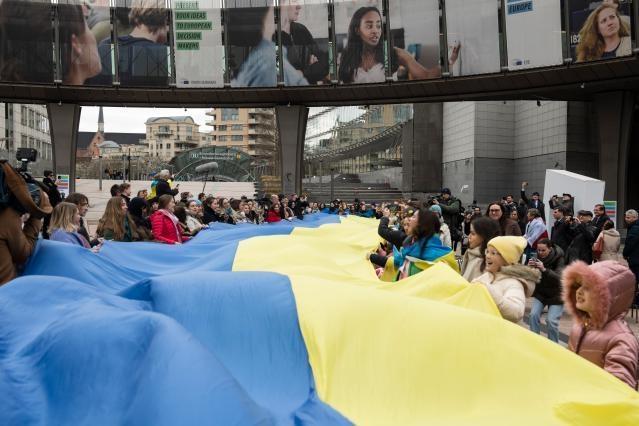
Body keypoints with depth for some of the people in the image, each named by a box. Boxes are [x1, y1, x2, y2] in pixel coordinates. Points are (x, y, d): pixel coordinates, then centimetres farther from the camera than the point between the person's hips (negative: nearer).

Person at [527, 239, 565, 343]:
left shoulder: (559, 259, -18)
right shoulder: (537, 258, -9)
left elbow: (558, 278, -31)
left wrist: (544, 269, -47)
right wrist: (529, 267, -31)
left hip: (556, 295, -3)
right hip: (540, 293, 3)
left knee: (551, 321, -13)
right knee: (534, 315, -16)